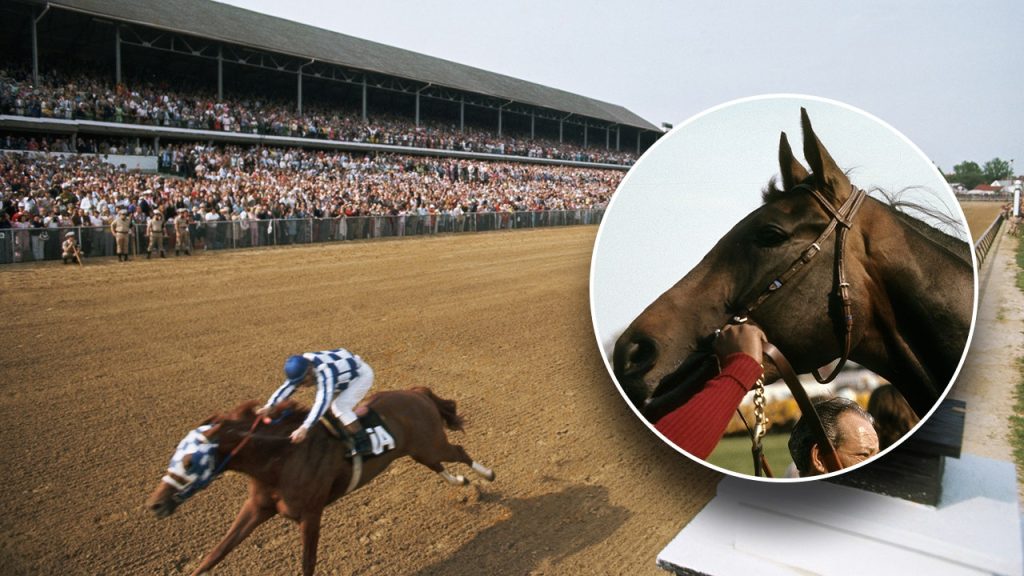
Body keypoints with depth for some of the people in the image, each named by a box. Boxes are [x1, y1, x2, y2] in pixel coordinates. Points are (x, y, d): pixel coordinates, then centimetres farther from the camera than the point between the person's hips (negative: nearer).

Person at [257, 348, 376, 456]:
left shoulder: (325, 373, -41)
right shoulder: (303, 365, -15)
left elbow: (322, 402, -49)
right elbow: (288, 386, -10)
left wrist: (304, 428, -56)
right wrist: (269, 406, -20)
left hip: (361, 374, -9)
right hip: (347, 372, 9)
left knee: (340, 407, -20)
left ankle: (364, 443, -12)